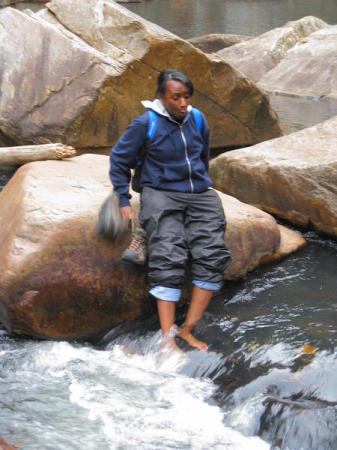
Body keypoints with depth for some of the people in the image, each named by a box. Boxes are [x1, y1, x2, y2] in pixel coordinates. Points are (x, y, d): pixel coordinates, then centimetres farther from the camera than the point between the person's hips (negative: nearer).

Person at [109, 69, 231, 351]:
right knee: (168, 259, -24)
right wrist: (124, 202, 2)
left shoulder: (197, 119, 8)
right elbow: (119, 159, 5)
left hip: (200, 195, 4)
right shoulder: (146, 124, -5)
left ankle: (188, 330, -14)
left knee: (213, 256, -18)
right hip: (161, 194, -4)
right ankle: (168, 337, -26)